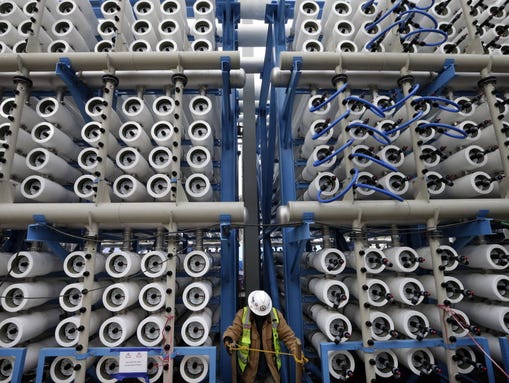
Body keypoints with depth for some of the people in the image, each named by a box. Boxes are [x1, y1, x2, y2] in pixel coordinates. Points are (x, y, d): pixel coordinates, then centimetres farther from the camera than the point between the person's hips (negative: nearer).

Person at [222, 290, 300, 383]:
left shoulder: (276, 315, -7)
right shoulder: (242, 315, -11)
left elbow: (288, 335, -6)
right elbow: (233, 330, -18)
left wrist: (296, 352, -19)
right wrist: (228, 340, -40)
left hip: (271, 368, 1)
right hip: (250, 368, -1)